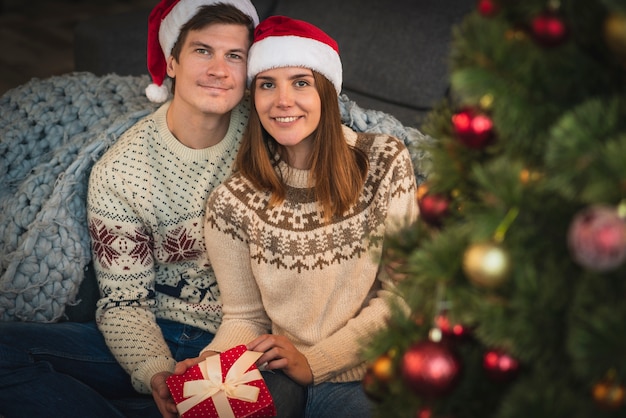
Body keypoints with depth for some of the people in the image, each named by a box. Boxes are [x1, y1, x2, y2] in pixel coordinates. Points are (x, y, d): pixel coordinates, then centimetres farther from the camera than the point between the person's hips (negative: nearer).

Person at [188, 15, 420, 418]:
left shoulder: (385, 163, -4)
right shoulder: (234, 203, -1)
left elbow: (401, 293, -4)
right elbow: (244, 317, 4)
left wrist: (314, 361, -10)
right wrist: (210, 362, -18)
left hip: (365, 378, -1)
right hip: (277, 379, 2)